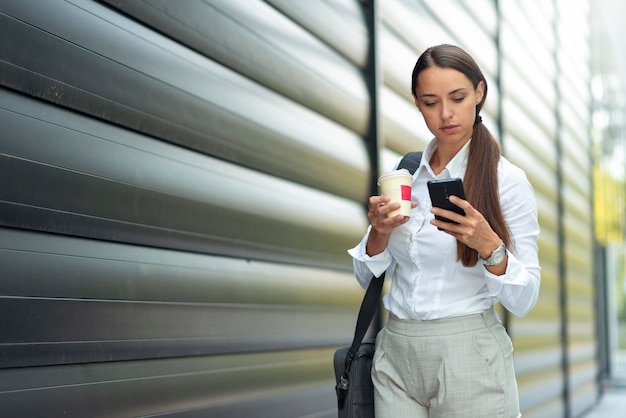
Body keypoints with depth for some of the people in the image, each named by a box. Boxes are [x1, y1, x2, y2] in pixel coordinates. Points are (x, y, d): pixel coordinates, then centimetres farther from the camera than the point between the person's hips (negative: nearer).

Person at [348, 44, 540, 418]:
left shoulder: (508, 181, -9)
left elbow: (523, 300, -11)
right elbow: (368, 277, 8)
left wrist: (488, 245, -28)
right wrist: (380, 230, -11)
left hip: (468, 357, -4)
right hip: (396, 354, 4)